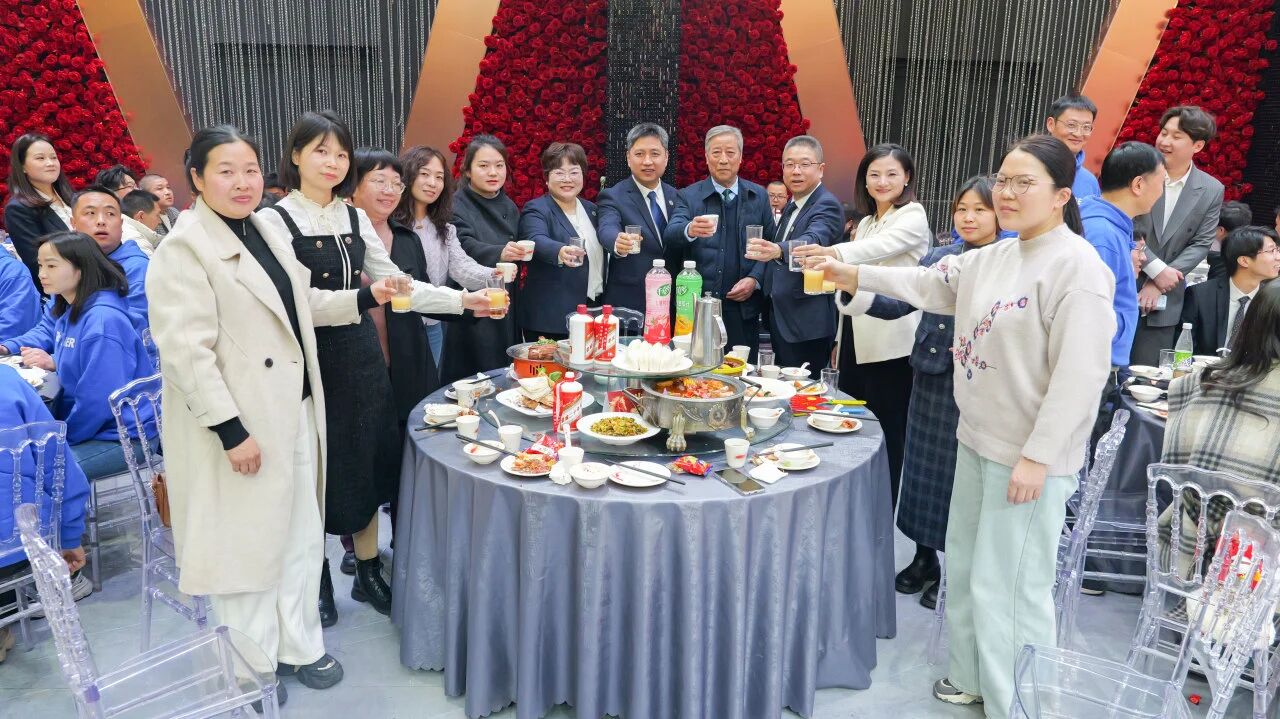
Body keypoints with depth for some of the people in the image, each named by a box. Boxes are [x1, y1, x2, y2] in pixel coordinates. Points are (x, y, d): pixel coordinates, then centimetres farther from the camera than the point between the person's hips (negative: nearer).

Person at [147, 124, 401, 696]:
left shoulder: (267, 231, 10)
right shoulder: (185, 247, -15)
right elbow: (186, 350, -20)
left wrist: (366, 297, 10)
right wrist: (232, 431, -23)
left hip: (294, 411, 8)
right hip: (240, 424, -8)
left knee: (301, 535, 15)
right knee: (247, 543, 5)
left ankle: (298, 646, 32)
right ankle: (253, 669, 23)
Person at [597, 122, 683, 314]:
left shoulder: (676, 197, 8)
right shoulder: (612, 197, -6)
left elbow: (683, 251, 13)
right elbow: (607, 229, -26)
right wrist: (618, 242, -47)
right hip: (627, 304, -4)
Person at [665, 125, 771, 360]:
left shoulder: (758, 196, 8)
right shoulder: (688, 196, 2)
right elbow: (670, 235, -13)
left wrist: (755, 279, -8)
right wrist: (689, 230, -36)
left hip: (743, 307, 2)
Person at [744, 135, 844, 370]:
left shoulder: (827, 205, -15)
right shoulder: (791, 206, 14)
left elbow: (813, 241, -36)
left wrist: (777, 250, -54)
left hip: (807, 324, -9)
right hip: (780, 319, 9)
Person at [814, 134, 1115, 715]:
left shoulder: (1076, 266, -18)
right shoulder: (994, 258, 8)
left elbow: (1080, 374, -22)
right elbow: (928, 285, 21)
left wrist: (1037, 456, -22)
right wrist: (857, 275, 14)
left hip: (1030, 456, -9)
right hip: (978, 439, 9)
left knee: (1007, 584, -1)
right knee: (965, 565, 20)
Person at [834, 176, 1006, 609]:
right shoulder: (939, 257, 6)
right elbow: (900, 303, 3)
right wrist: (858, 295, -11)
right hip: (930, 379, 5)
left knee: (960, 474, 6)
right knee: (921, 466, 14)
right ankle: (924, 559, 31)